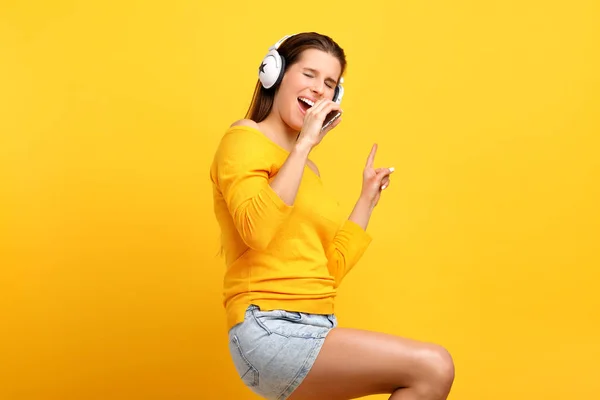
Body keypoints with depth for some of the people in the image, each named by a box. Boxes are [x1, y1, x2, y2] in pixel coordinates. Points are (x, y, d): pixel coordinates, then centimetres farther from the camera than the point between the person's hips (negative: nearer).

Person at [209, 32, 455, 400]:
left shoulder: (308, 169, 20)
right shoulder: (244, 138, 0)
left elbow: (330, 270, 15)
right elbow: (256, 229, -20)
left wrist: (368, 199, 18)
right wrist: (304, 145, -14)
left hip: (314, 331, 8)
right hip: (270, 331, -8)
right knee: (433, 367, -20)